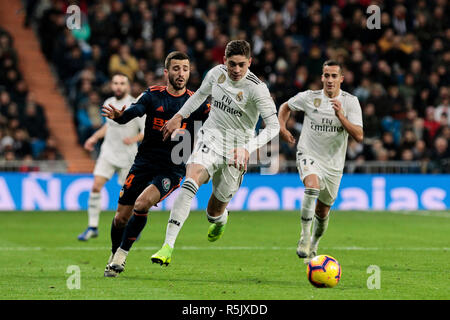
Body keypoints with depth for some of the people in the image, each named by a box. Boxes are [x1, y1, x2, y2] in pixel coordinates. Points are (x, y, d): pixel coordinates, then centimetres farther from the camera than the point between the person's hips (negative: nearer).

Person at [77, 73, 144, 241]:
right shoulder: (109, 103, 5)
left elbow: (147, 131, -13)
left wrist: (134, 139, -30)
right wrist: (94, 137, 19)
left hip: (127, 156, -4)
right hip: (108, 152, 4)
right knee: (96, 186, -11)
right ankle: (93, 226, -5)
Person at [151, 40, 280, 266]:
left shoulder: (256, 88, -16)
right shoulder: (216, 73, -2)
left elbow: (273, 126, -18)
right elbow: (201, 94, 21)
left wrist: (248, 148, -30)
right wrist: (179, 116, 19)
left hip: (235, 150, -2)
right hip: (210, 138, 2)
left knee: (215, 210, 6)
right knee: (190, 182, -27)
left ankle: (220, 219, 49)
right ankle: (168, 246, -32)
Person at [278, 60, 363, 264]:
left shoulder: (350, 102, -7)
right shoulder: (309, 98, -5)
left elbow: (359, 136, -16)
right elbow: (285, 107, 15)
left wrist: (340, 115, -26)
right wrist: (282, 128, -1)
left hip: (334, 164, 2)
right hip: (309, 155, -2)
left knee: (322, 212, 12)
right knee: (312, 187, -34)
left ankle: (313, 248, 37)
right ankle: (304, 237, -27)